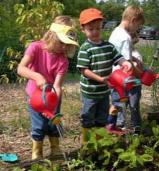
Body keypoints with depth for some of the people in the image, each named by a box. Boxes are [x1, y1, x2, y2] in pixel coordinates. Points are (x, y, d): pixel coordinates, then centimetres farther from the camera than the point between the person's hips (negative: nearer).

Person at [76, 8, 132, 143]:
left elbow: (118, 58, -1)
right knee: (88, 120, 10)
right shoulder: (85, 49, -17)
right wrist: (100, 79, -29)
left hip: (105, 90, 6)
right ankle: (86, 142, 27)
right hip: (90, 92, -6)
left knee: (102, 119, 20)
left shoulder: (109, 46, 1)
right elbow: (84, 70, -20)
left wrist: (126, 63, -24)